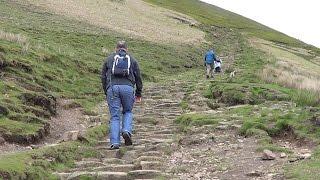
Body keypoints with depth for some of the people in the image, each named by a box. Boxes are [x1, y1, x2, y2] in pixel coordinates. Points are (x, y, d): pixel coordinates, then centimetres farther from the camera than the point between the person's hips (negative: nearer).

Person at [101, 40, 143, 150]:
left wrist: (106, 92, 25)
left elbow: (103, 77, 17)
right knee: (128, 112, 19)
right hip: (128, 87, 0)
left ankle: (115, 142, -5)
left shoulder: (109, 59, 20)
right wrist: (138, 94, 22)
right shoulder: (132, 60, 19)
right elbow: (138, 78, 16)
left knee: (114, 116, 2)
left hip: (112, 88, 0)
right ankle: (127, 131, -6)